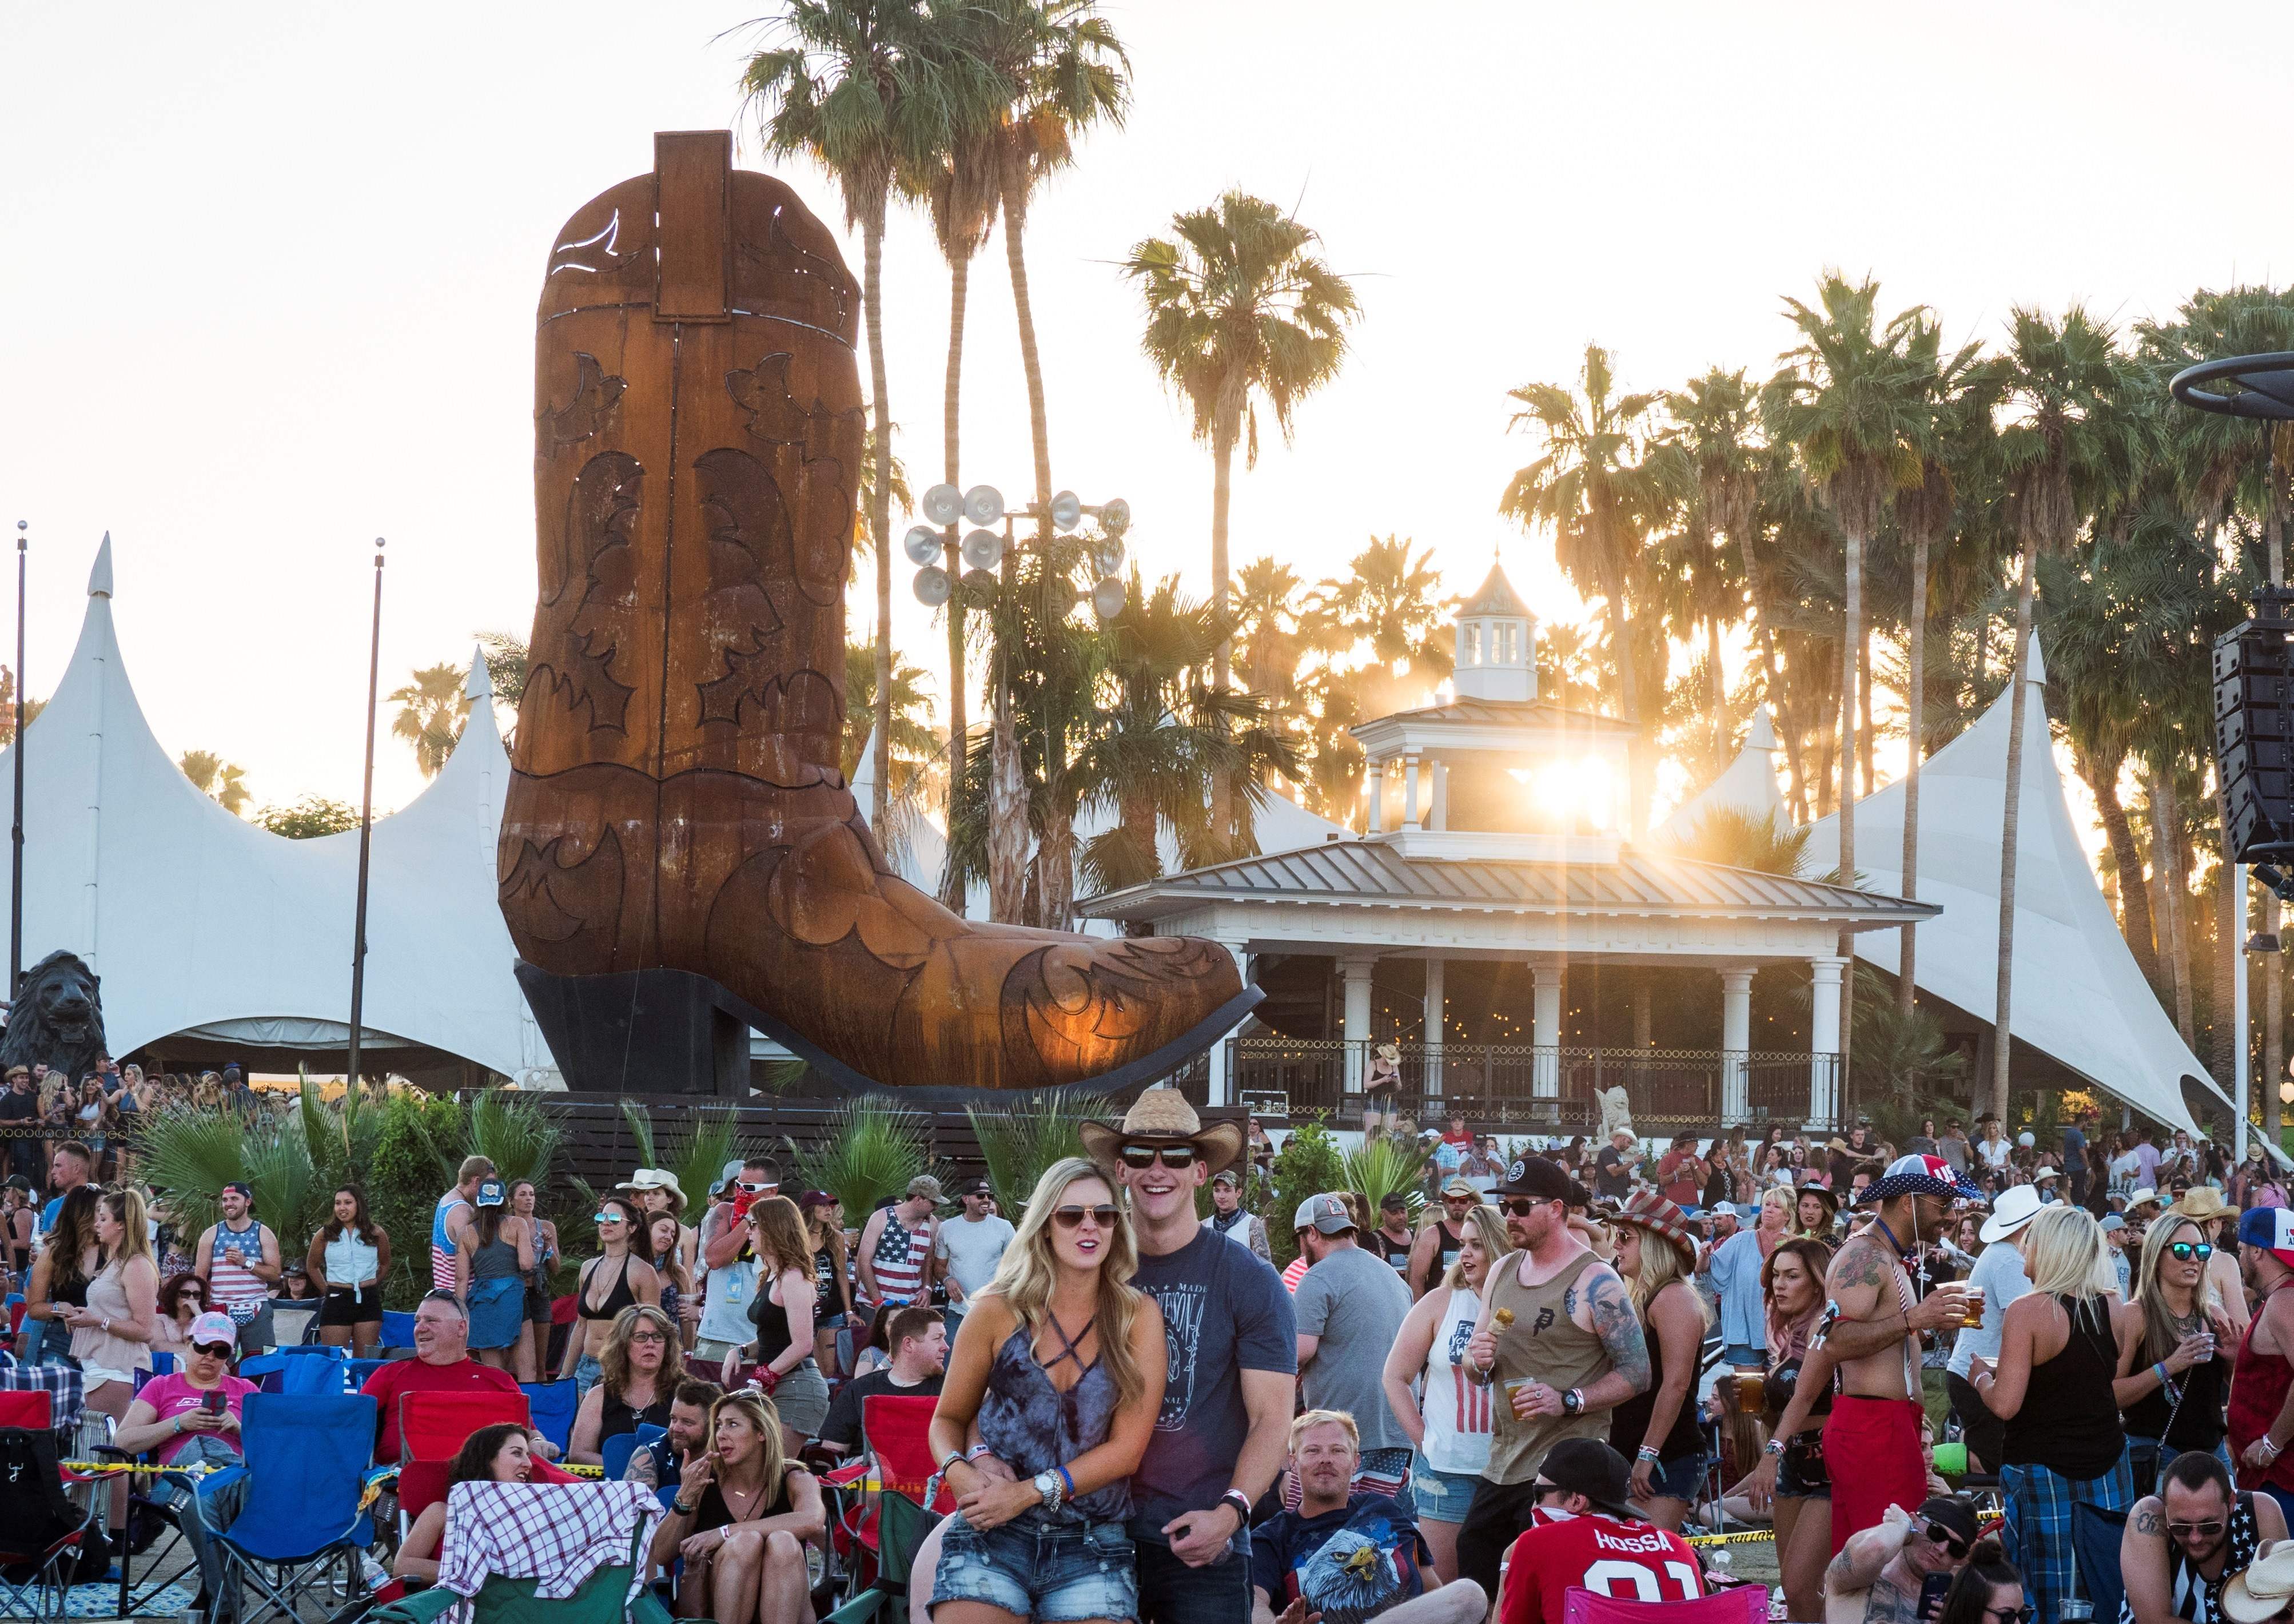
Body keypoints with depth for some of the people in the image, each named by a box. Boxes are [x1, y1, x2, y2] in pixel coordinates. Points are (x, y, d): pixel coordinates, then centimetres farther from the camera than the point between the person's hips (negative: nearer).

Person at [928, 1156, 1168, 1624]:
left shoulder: (1138, 1316, 2)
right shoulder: (997, 1312, 3)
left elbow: (1127, 1449, -3)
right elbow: (948, 1418, 13)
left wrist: (1029, 1493, -12)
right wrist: (958, 1471, -9)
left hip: (1094, 1549, 0)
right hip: (991, 1537, 0)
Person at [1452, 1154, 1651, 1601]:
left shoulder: (1595, 1282, -10)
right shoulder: (1503, 1273, 12)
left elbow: (1637, 1373, -12)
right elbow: (1475, 1367, 20)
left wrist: (1567, 1401, -24)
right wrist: (1479, 1361, -4)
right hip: (1503, 1466, 7)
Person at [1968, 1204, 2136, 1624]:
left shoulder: (2030, 1310, -15)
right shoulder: (2115, 1309, 1)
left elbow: (2004, 1405, -19)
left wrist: (1982, 1376, 1)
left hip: (2043, 1470, -5)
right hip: (2107, 1462, 5)